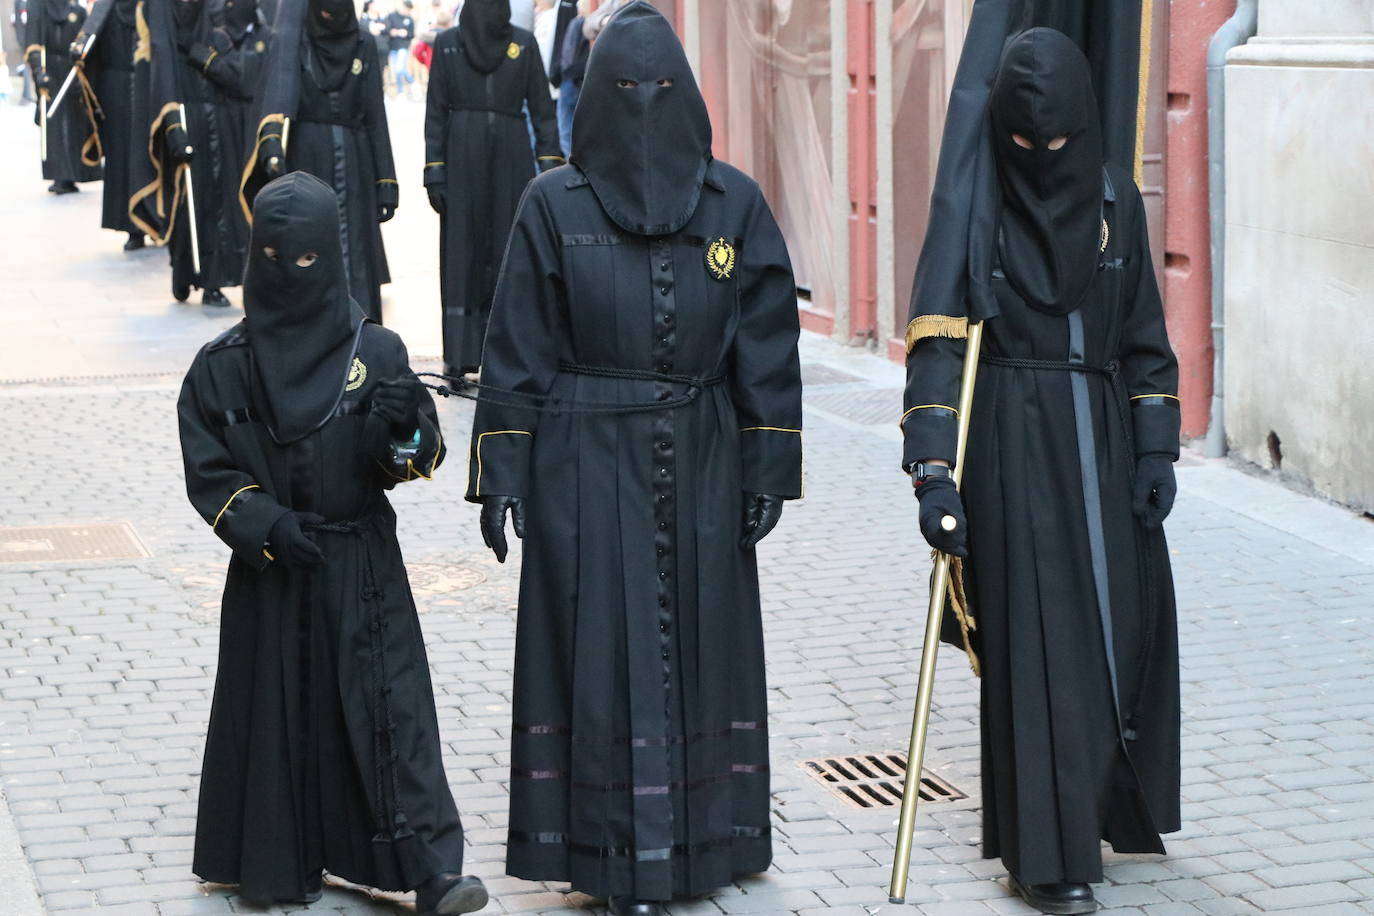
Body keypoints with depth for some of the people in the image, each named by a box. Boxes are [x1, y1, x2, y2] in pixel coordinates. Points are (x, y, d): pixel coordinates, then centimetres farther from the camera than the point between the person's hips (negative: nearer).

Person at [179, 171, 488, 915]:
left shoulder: (375, 352, 0)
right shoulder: (224, 365, 0)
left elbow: (423, 456, -1)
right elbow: (207, 471, 1)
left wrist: (404, 429, -24)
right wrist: (264, 524, -14)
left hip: (362, 567, -1)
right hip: (269, 573, 1)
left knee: (391, 708, -6)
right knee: (277, 713, 5)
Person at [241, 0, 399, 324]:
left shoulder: (362, 48, 8)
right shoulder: (292, 43, -2)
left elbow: (375, 118, 7)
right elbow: (279, 85, -23)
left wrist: (385, 184, 0)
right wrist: (271, 137, -43)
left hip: (352, 168, 3)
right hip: (305, 164, -2)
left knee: (355, 261, -1)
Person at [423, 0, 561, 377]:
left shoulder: (524, 43, 7)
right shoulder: (447, 44, 6)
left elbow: (542, 109, 6)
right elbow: (436, 113, 5)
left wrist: (550, 165, -2)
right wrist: (435, 172, -1)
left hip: (511, 159, 1)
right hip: (463, 160, -1)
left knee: (510, 254, -1)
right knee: (462, 253, -1)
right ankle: (460, 356, 1)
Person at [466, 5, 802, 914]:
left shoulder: (735, 204, 1)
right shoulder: (554, 205, -2)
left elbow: (768, 344, 3)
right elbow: (516, 346, -1)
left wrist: (766, 470, 0)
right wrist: (502, 473, -4)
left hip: (699, 464, 2)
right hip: (587, 464, -2)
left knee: (698, 642, 8)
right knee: (604, 648, 1)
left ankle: (698, 833, 22)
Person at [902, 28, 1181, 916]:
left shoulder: (1114, 197, 4)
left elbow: (1146, 335, 9)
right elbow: (936, 343, -14)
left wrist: (1156, 450, 4)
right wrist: (933, 468, -23)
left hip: (1102, 433, 5)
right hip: (1012, 441, -5)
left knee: (1123, 619, 9)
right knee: (1038, 637, -5)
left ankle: (1106, 803, 30)